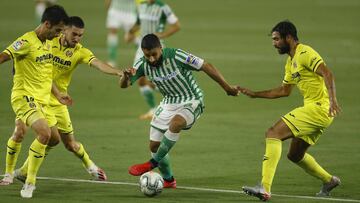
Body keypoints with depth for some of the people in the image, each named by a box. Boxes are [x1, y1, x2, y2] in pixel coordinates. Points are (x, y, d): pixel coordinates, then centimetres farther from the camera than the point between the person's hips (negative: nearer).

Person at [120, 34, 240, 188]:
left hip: (191, 102, -6)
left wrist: (227, 88, -14)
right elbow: (123, 85, -13)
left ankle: (153, 163, -23)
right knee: (154, 145, 5)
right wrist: (126, 76, -38)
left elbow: (206, 67, -20)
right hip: (168, 104, 6)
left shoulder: (176, 56, -27)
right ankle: (168, 180, 28)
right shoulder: (143, 64, -11)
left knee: (175, 123, -36)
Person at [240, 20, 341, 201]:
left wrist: (332, 100, -37)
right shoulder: (290, 62, 20)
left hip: (319, 108, -10)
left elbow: (327, 74, -23)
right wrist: (254, 94, 28)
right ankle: (329, 181, 39)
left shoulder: (305, 53, -11)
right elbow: (284, 91, 31)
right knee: (295, 155, 22)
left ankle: (265, 188, -26)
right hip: (315, 110, 10)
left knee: (273, 134, -18)